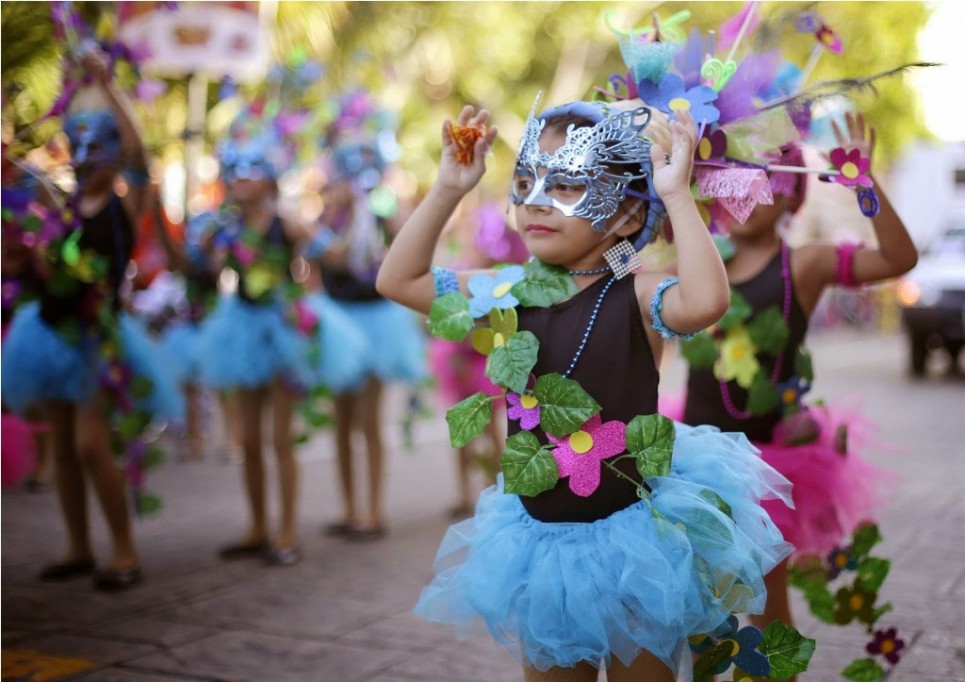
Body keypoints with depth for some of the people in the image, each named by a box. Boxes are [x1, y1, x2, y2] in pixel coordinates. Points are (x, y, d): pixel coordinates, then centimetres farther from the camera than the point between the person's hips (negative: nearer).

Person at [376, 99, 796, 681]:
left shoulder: (636, 297, -16)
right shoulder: (509, 293, -2)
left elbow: (705, 301, -38)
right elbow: (398, 279, 4)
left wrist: (676, 194, -32)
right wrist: (449, 188, -3)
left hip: (631, 534, -4)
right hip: (541, 538, 5)